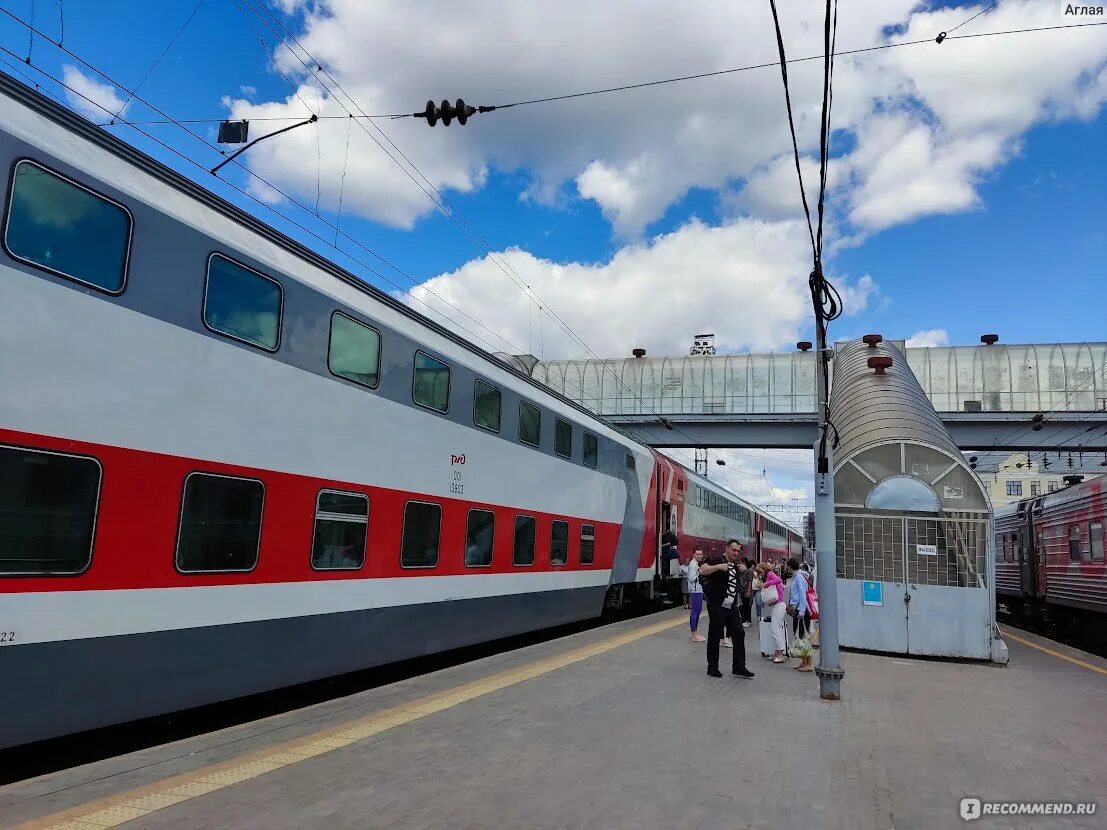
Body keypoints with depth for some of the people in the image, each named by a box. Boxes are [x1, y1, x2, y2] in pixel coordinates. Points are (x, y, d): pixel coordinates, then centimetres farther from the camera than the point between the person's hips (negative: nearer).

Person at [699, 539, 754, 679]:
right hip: (717, 606, -8)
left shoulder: (735, 565, 16)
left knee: (739, 634, 3)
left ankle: (738, 667, 9)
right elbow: (702, 570, -25)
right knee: (714, 636, 2)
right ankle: (712, 667, 14)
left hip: (731, 606, 8)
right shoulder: (717, 559, -9)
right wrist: (719, 566, -31)